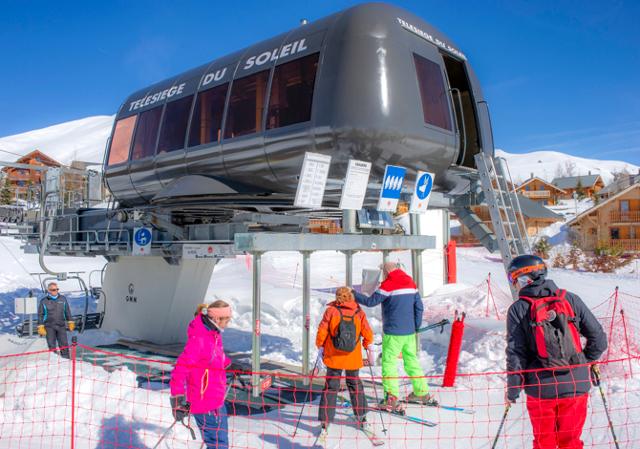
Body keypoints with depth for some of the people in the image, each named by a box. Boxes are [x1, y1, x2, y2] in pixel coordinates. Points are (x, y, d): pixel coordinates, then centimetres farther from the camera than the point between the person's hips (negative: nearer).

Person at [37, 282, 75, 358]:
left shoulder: (62, 299, 6)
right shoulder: (44, 301, 1)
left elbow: (67, 311, 13)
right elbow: (40, 315, 3)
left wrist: (70, 322, 10)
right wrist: (41, 327, -2)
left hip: (61, 326, 2)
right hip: (49, 327, -1)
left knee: (64, 345, 2)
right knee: (51, 346, 4)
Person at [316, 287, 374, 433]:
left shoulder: (331, 311, -7)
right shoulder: (359, 313, -1)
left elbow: (322, 331, -8)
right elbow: (368, 333, 1)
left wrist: (320, 347, 6)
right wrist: (369, 348, 18)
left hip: (333, 357, -2)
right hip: (353, 358, 2)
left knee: (331, 387, 5)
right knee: (355, 384, 19)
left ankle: (325, 421, 3)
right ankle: (362, 418, 27)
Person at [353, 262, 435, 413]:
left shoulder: (388, 285, -11)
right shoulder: (410, 282, 9)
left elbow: (370, 302, -10)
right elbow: (419, 307, 9)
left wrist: (353, 294, 1)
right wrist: (416, 326, 17)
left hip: (393, 333, -7)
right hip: (409, 332, 7)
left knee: (388, 363, -2)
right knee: (412, 361, 18)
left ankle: (392, 401, -6)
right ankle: (422, 393, 28)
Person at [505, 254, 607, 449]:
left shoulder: (518, 310, -7)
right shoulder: (570, 299, 0)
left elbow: (516, 354, -8)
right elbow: (598, 339, 2)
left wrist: (512, 391, 3)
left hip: (541, 389, -2)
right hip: (577, 386, 2)